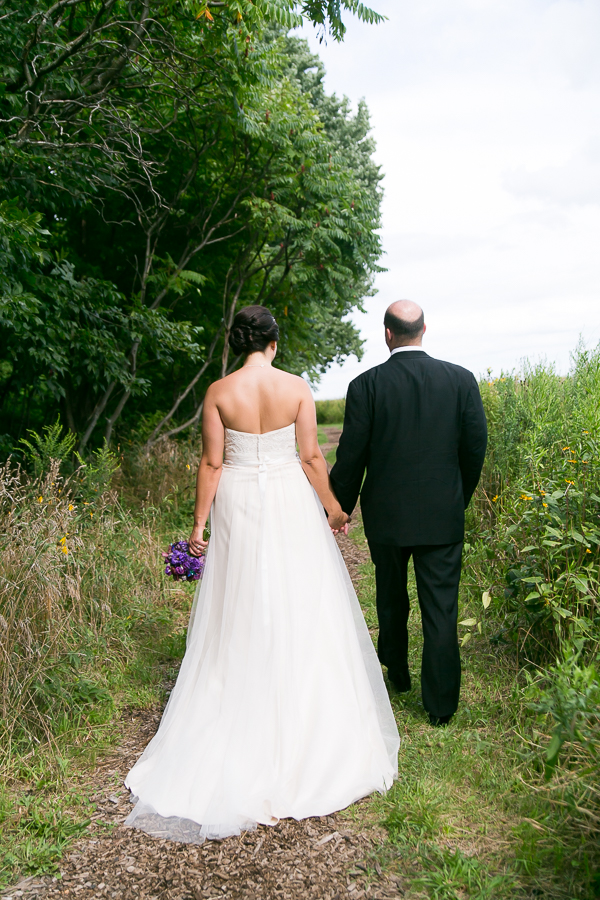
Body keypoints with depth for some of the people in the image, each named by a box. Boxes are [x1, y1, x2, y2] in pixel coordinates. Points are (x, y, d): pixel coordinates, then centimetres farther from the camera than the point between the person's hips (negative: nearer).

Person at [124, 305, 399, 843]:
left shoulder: (219, 392, -5)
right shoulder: (297, 388, -6)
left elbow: (212, 463, -5)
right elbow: (311, 456, -5)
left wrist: (200, 523, 2)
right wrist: (332, 507, 8)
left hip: (238, 506, 1)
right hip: (290, 502, 0)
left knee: (240, 617, 11)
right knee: (299, 612, 11)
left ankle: (243, 721, 21)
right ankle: (303, 725, 23)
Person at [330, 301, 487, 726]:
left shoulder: (366, 385, -10)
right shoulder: (462, 379, -5)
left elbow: (351, 457, -8)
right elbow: (476, 447, 0)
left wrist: (339, 510, 5)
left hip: (386, 514, 0)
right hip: (443, 515, 0)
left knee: (391, 598, 21)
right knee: (441, 608, 7)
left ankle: (397, 673, 40)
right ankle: (441, 703, 13)